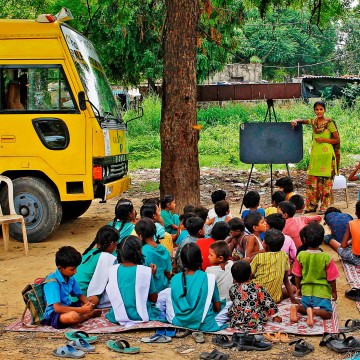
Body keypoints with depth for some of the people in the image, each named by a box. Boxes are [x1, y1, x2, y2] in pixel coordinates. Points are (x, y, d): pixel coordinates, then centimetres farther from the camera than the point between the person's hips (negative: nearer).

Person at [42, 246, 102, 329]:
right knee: (73, 316, -37)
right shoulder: (52, 282, -23)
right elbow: (57, 308, -30)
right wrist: (81, 310, -30)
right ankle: (90, 314, -8)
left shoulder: (70, 277, 2)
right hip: (53, 314, -9)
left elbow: (80, 295, 12)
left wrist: (88, 304, -11)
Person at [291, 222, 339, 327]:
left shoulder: (301, 256, -8)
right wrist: (334, 292, 10)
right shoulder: (326, 257, -16)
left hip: (306, 291, 3)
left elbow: (297, 276, 2)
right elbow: (331, 279, -7)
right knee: (327, 313, 5)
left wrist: (298, 288, 19)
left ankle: (296, 307, -10)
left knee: (304, 308, 24)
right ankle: (314, 311, -25)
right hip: (322, 292, -3)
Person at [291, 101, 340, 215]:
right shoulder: (313, 122, 9)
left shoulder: (329, 123, -6)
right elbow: (302, 121, 26)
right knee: (312, 180, 4)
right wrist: (295, 121, 4)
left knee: (325, 180, -1)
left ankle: (324, 206, 5)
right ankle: (311, 205, 13)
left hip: (326, 154, -5)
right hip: (315, 154, 5)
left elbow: (337, 140, -3)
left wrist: (323, 139, -13)